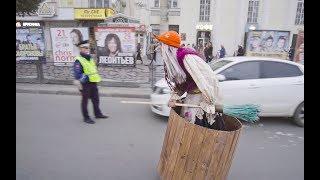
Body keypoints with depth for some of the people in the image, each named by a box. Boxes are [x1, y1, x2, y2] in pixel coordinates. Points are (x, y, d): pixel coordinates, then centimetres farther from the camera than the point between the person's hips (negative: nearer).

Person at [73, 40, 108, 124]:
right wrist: (87, 78, -24)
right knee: (85, 101, 6)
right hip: (85, 84, -8)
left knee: (96, 99, 17)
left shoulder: (90, 59, 13)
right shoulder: (78, 61, -14)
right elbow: (77, 75, -19)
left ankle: (98, 113, 33)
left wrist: (96, 78, 16)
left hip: (93, 83, 8)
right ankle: (86, 117, 18)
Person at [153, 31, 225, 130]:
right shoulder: (171, 59, 2)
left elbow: (203, 79, -27)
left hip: (202, 95, -9)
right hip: (190, 96, 9)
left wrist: (209, 102, -25)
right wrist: (174, 97, -5)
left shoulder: (187, 57, -26)